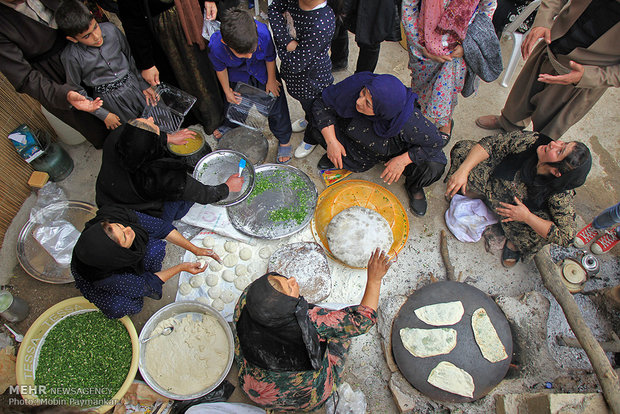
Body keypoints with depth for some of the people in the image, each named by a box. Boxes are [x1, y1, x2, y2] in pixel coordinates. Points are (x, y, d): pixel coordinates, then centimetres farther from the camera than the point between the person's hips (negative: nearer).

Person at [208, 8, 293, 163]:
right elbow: (220, 68, -14)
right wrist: (227, 91, -2)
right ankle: (231, 125, 59)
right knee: (236, 103, 22)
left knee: (276, 104, 6)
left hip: (263, 72, 0)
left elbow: (270, 57, -17)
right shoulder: (215, 46, -39)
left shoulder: (263, 32, -41)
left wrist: (271, 80, -4)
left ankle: (284, 140, 31)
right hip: (238, 77, 1)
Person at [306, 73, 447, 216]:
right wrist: (331, 142, -23)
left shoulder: (410, 121, -39)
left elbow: (436, 142, -23)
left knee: (433, 168, -27)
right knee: (317, 126, -18)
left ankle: (414, 186, 12)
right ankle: (336, 157, 15)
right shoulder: (354, 85, -33)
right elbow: (322, 106, -17)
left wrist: (403, 160, -30)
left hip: (395, 152, -2)